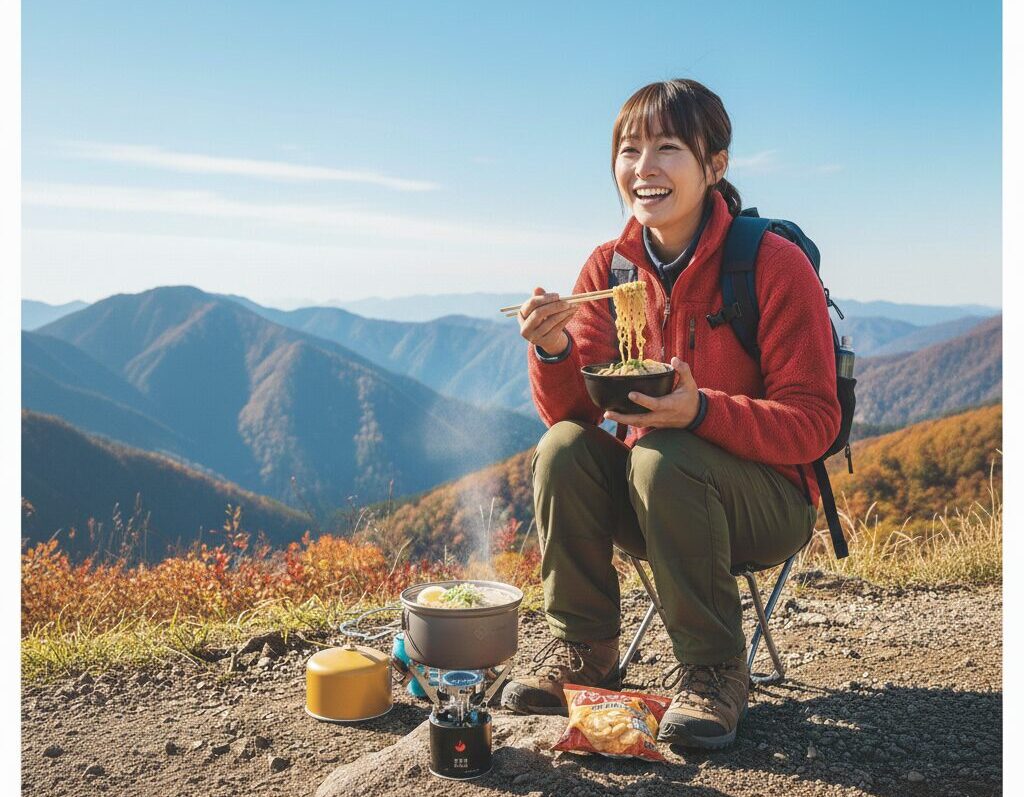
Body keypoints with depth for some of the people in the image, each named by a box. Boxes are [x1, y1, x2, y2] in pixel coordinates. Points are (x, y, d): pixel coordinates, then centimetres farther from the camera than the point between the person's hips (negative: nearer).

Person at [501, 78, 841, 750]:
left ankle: (713, 669, -13)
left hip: (768, 501, -4)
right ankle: (585, 651, -4)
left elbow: (814, 424, -18)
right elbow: (576, 410, -5)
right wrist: (552, 353, -27)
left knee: (664, 457, -31)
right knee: (564, 448, -21)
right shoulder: (610, 266, -1)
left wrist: (701, 411, -34)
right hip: (651, 501, 4)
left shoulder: (774, 263, -16)